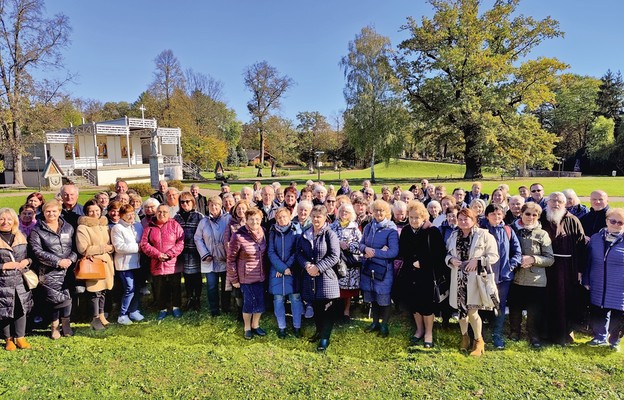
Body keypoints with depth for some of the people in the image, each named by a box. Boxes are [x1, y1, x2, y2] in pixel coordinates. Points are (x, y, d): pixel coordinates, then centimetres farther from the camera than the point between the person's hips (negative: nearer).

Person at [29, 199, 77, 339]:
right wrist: (58, 261, -14)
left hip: (68, 270, 3)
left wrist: (71, 259, -9)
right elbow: (37, 251, -7)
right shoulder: (37, 230, 2)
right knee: (56, 299, -6)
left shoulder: (68, 228, 12)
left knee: (67, 299, 3)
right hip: (49, 272, -3)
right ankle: (55, 326, 15)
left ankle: (66, 324, 21)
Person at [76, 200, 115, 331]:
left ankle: (101, 315, 25)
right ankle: (96, 319, 9)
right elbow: (83, 249, -15)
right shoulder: (82, 228, -9)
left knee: (103, 290, 13)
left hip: (106, 262, 6)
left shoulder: (104, 225, 14)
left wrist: (110, 248, 2)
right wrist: (103, 248, -13)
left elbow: (110, 244, 24)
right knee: (95, 292, -3)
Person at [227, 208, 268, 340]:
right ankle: (247, 328, 28)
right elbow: (231, 258, -12)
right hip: (246, 276, -5)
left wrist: (266, 270, 8)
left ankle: (255, 325, 35)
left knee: (261, 302, 12)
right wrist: (233, 279, -8)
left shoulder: (263, 233, -4)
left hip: (260, 275, 5)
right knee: (249, 302, 4)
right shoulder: (238, 236, -19)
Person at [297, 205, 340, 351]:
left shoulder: (330, 234, -9)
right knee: (315, 306, 16)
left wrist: (318, 267, -18)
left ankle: (325, 337, 13)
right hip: (309, 275, 5)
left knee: (326, 308, 2)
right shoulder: (305, 234, 7)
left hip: (325, 276, -5)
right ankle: (319, 331, 35)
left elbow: (334, 256, -13)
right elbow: (299, 252, 7)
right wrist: (307, 265, -11)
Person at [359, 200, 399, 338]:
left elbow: (394, 252, -17)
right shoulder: (368, 227, 6)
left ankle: (384, 325, 22)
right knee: (373, 297, 16)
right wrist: (366, 249, -15)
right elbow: (361, 244, 8)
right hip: (369, 267, 5)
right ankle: (375, 323, 32)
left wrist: (374, 252, -18)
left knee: (384, 298, 5)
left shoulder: (391, 230, -11)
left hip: (384, 269, -5)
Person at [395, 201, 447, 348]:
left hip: (427, 275, -4)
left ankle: (428, 332, 21)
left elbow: (439, 253, -10)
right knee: (413, 303, 12)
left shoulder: (432, 231, -11)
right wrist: (412, 262, -8)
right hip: (409, 274, 4)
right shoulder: (405, 231, 2)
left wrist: (422, 263, -12)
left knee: (426, 304, 3)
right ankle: (419, 329, 30)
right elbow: (402, 252, 8)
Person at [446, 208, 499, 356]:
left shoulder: (484, 235, -6)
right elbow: (447, 254, 15)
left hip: (476, 278, -4)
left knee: (472, 311, -1)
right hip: (459, 279, 4)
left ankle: (479, 340, 21)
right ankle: (464, 336, 34)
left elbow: (494, 256, -7)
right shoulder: (453, 236, 9)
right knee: (461, 309, 12)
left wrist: (477, 260, -19)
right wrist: (451, 260, -7)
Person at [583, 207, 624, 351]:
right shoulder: (596, 238, 4)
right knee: (597, 314, 12)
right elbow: (588, 261, 10)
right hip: (598, 288, 3)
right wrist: (586, 281, 7)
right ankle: (600, 337, 33)